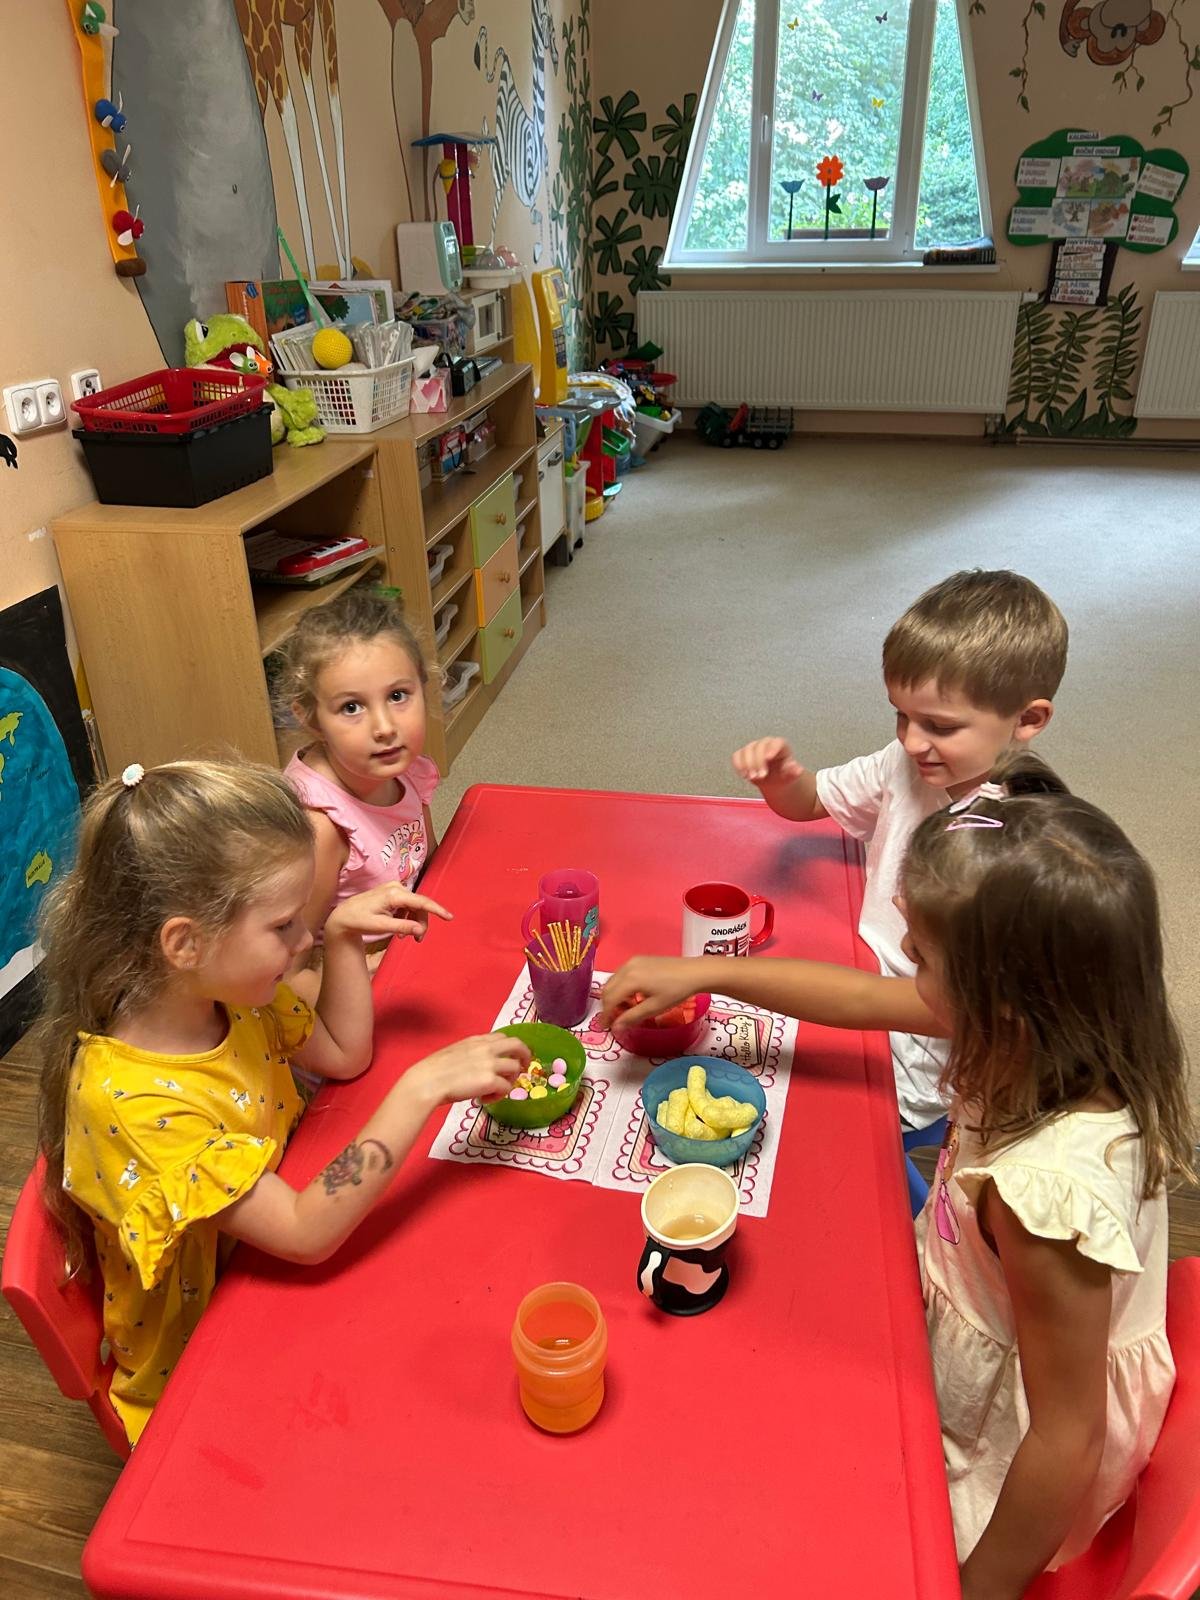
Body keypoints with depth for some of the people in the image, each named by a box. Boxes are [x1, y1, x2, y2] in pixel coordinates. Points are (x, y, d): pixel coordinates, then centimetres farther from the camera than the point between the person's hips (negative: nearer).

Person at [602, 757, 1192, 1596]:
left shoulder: (1047, 1190, -41)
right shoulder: (1070, 1035, -18)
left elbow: (1067, 1438, -28)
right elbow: (867, 999, -6)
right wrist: (702, 973, 0)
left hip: (1000, 1479, -6)